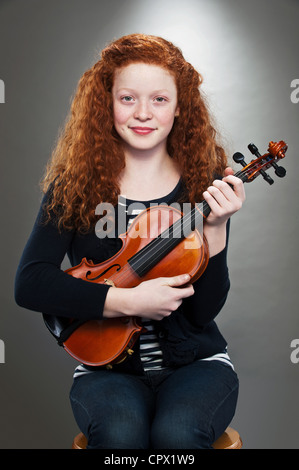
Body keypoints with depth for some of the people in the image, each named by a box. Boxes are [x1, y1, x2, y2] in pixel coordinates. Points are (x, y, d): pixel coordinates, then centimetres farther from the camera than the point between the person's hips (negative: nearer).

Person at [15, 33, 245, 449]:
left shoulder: (206, 184, -3)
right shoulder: (75, 185, -3)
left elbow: (204, 311, -8)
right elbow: (29, 284, -13)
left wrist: (215, 227, -22)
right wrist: (128, 301, -20)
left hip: (195, 363, 1)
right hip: (107, 368, 0)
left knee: (177, 433, -29)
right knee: (120, 433, -30)